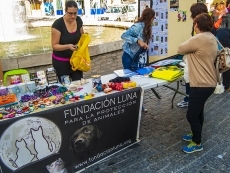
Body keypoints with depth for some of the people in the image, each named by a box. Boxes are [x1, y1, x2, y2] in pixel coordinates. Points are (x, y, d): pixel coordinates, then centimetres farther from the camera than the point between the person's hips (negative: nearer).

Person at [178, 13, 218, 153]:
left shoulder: (199, 38, -22)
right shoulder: (211, 38, 8)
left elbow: (181, 49, -9)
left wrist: (189, 47, 8)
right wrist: (192, 49, 2)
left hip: (202, 84, -10)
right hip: (207, 82, 10)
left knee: (192, 115, 2)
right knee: (198, 111, 23)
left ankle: (197, 143, 19)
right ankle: (196, 135, 41)